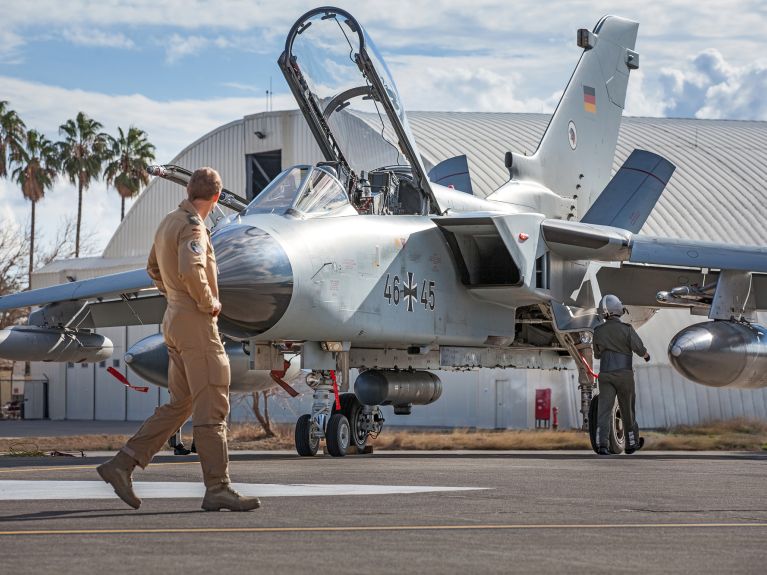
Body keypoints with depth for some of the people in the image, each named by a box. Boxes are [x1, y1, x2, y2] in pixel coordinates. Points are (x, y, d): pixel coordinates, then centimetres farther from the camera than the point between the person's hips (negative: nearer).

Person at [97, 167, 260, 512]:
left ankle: (122, 464, 9)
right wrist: (209, 303, -16)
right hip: (197, 323, -9)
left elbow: (155, 269, 31)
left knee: (180, 404, 12)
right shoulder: (192, 226, -14)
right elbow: (190, 270, -31)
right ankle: (217, 489, -8)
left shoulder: (168, 223, 15)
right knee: (211, 407, -8)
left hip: (175, 320, 9)